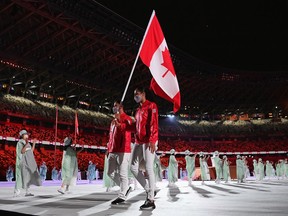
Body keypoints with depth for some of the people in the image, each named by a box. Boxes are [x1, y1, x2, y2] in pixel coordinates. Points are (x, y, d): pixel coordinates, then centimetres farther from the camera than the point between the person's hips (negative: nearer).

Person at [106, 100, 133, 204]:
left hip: (123, 151, -9)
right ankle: (126, 188, 25)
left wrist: (119, 124, -39)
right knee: (111, 173, 11)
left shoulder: (126, 119, -3)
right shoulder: (113, 121, 22)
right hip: (112, 152, 9)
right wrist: (109, 148, 21)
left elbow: (127, 129, -23)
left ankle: (122, 196, 0)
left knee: (122, 174, -6)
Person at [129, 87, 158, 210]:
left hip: (149, 142, -9)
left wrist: (152, 140, -23)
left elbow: (154, 124, -13)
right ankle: (148, 190, 16)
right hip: (138, 142, 9)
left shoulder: (151, 106, -3)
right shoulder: (138, 110, 23)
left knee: (148, 169, -10)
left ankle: (151, 200, -6)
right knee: (133, 167, 5)